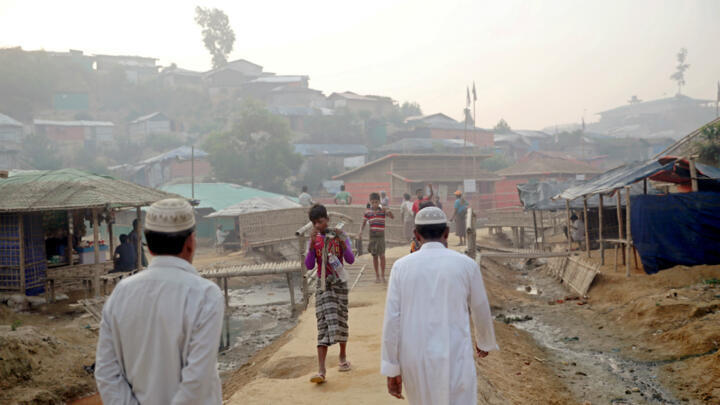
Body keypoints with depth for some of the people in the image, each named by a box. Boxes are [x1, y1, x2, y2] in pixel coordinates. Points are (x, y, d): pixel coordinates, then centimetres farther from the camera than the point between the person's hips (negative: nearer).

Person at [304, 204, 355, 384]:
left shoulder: (340, 236, -3)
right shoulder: (314, 239, 1)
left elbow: (350, 260, -11)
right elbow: (309, 265, -8)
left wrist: (341, 241, -25)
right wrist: (312, 243, -19)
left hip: (339, 283, 0)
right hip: (323, 285, 0)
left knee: (340, 320, 9)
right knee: (323, 324, -9)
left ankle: (343, 357, 34)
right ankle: (321, 370, -14)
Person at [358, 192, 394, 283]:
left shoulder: (383, 210, -3)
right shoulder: (368, 212, 3)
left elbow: (392, 217, -16)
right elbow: (363, 223, 7)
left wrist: (386, 211, -34)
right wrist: (360, 231, -10)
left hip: (381, 235, -2)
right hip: (372, 236, 2)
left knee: (381, 255, -8)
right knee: (374, 256, 7)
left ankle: (383, 275, 3)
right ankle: (377, 276, 17)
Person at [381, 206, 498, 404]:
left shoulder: (402, 266, -3)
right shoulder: (467, 265, -4)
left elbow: (392, 320, -6)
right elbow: (481, 313, 8)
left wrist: (391, 371, 0)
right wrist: (484, 342, 30)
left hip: (415, 362, 3)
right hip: (454, 362, -2)